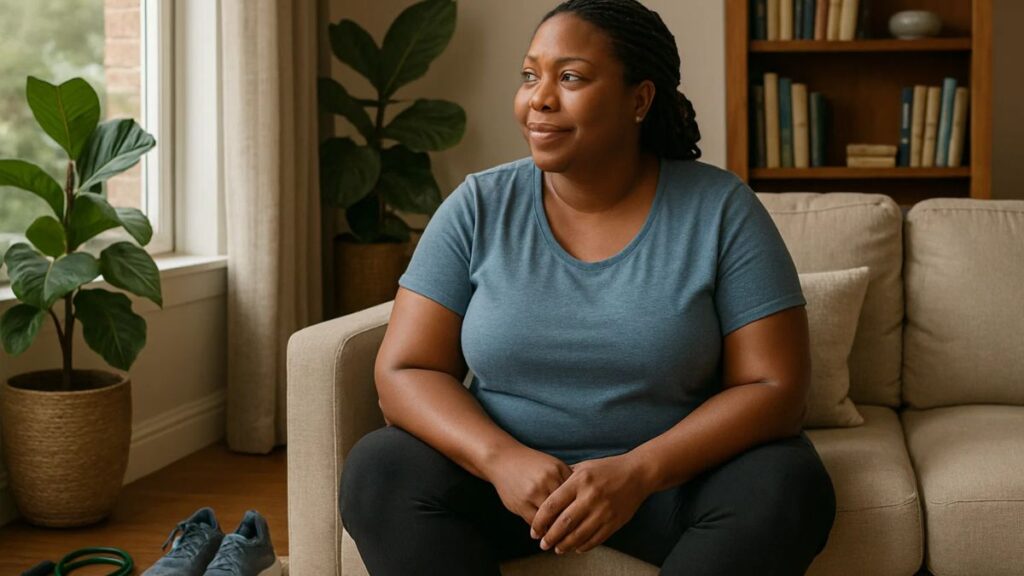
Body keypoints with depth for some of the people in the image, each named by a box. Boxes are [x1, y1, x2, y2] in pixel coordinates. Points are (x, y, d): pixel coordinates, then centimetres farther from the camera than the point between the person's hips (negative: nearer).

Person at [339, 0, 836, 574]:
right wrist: (499, 459, -24)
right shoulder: (478, 208, -3)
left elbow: (775, 387, -11)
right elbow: (404, 370, -5)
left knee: (787, 486, -29)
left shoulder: (721, 210, -8)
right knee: (379, 470, -24)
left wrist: (638, 472, -25)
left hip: (675, 476, -1)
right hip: (506, 468, 1)